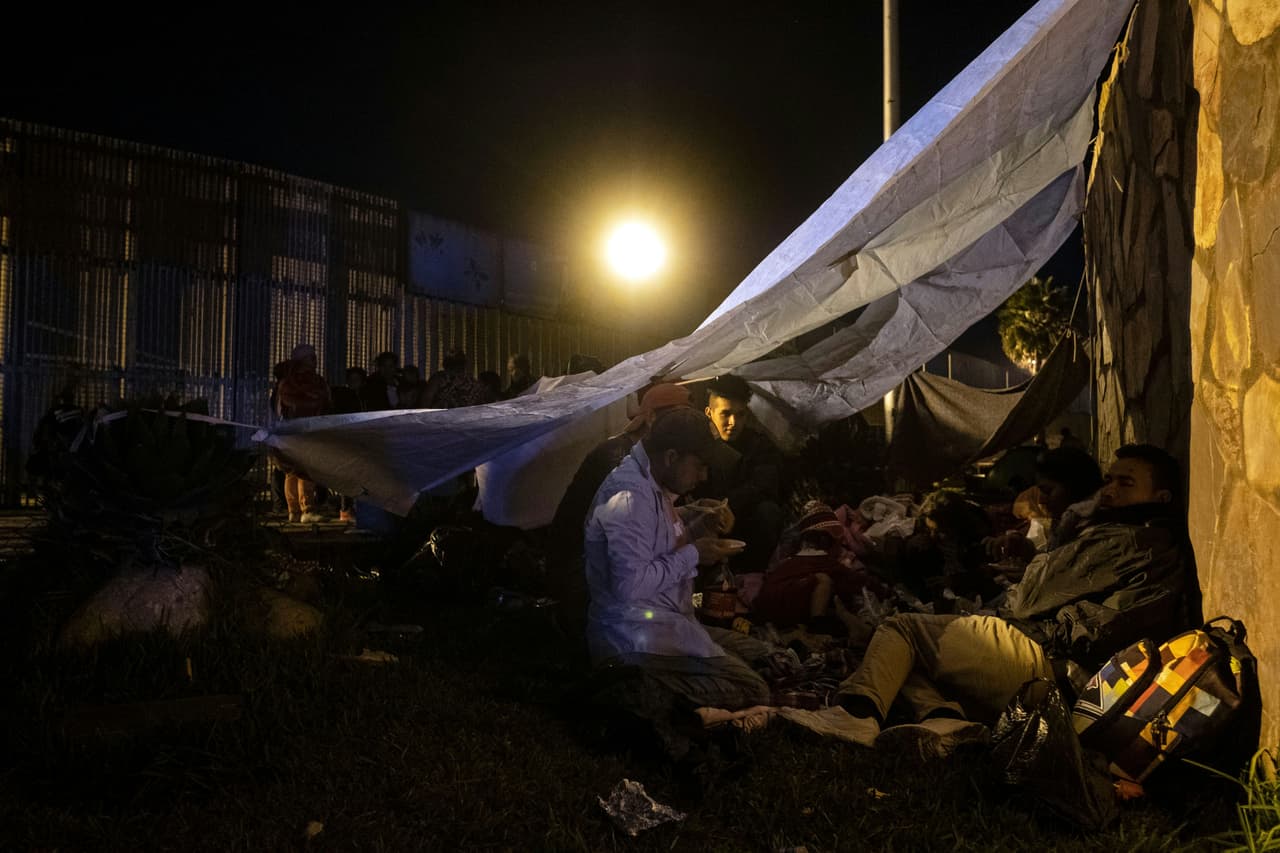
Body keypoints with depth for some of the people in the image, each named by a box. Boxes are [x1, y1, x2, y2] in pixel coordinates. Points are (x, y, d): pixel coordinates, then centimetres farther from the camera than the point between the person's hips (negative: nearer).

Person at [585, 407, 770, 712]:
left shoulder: (651, 484, 10)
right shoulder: (630, 497, -23)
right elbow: (630, 586, -28)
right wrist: (692, 555, -17)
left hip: (666, 623, 11)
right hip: (637, 639, -11)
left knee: (764, 657, 11)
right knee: (752, 693, -19)